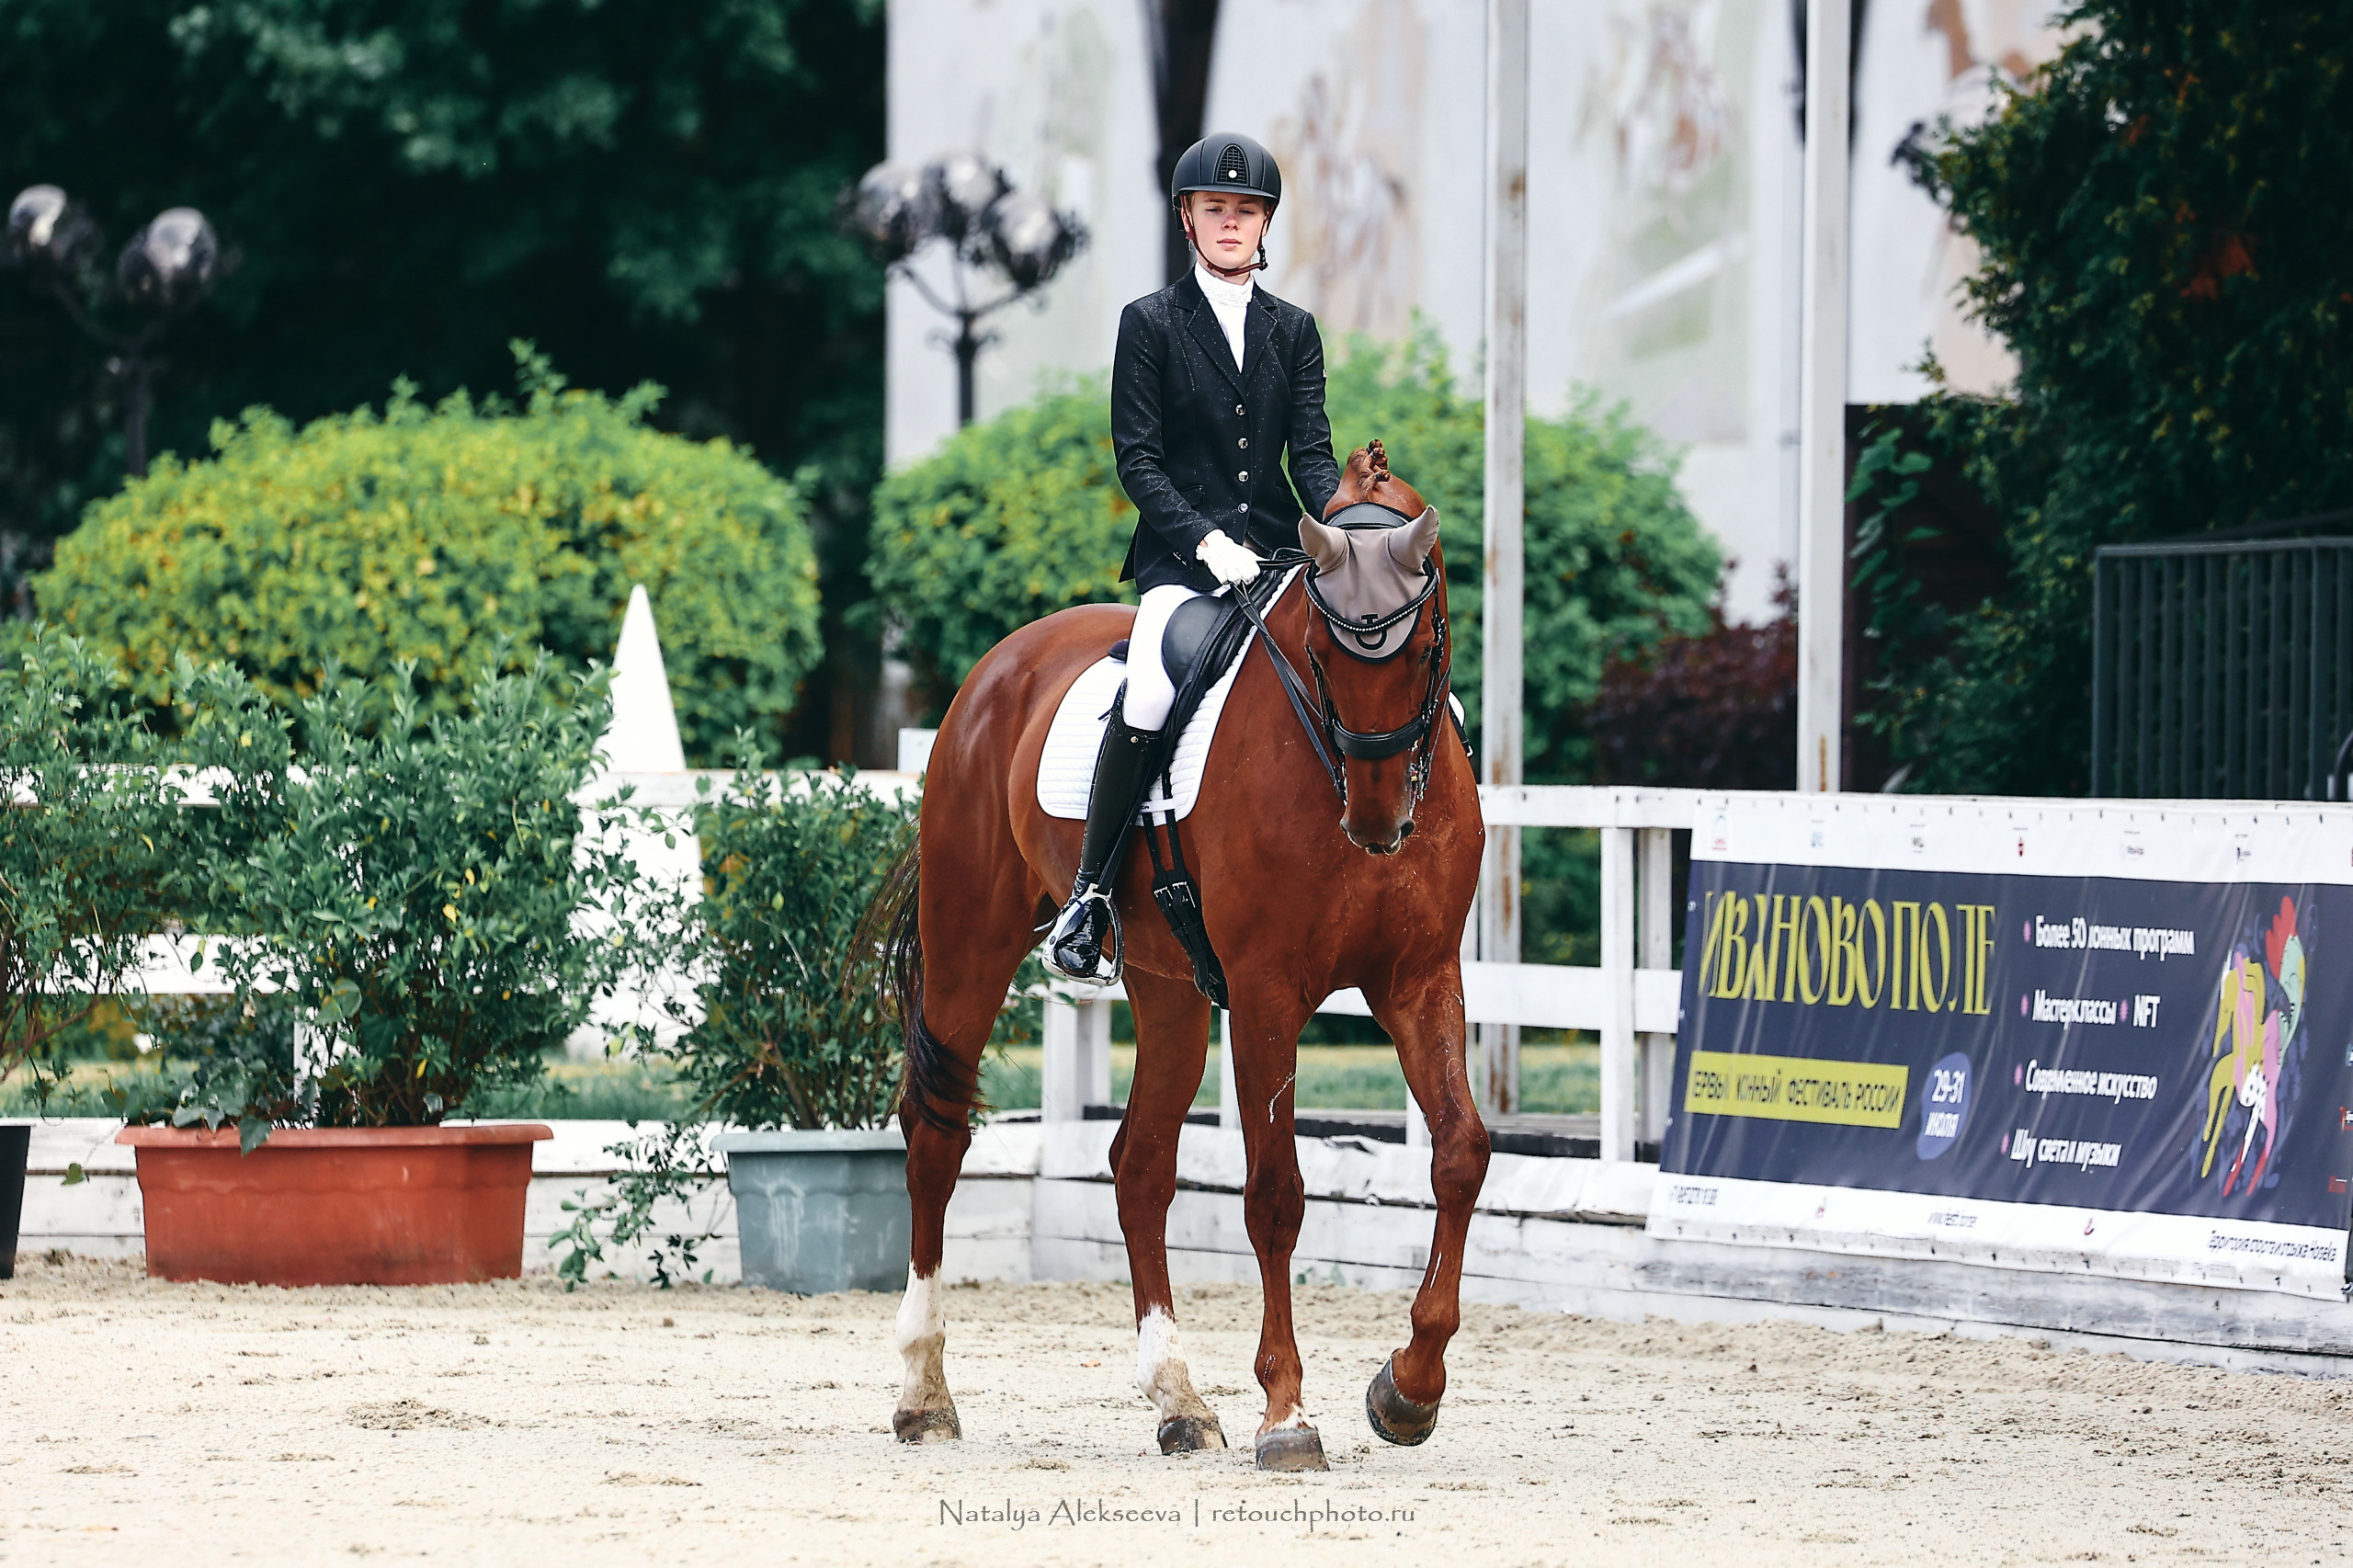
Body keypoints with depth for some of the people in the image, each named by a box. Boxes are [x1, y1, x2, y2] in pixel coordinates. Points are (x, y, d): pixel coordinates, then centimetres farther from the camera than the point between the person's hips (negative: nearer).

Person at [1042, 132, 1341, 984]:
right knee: (1146, 699, -30)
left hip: (1276, 547, 4)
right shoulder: (1149, 324, 3)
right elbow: (1138, 460, -3)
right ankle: (1089, 896, -19)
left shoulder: (1294, 330, 15)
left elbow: (1312, 452, 7)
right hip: (1180, 554, -4)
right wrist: (1204, 540, -18)